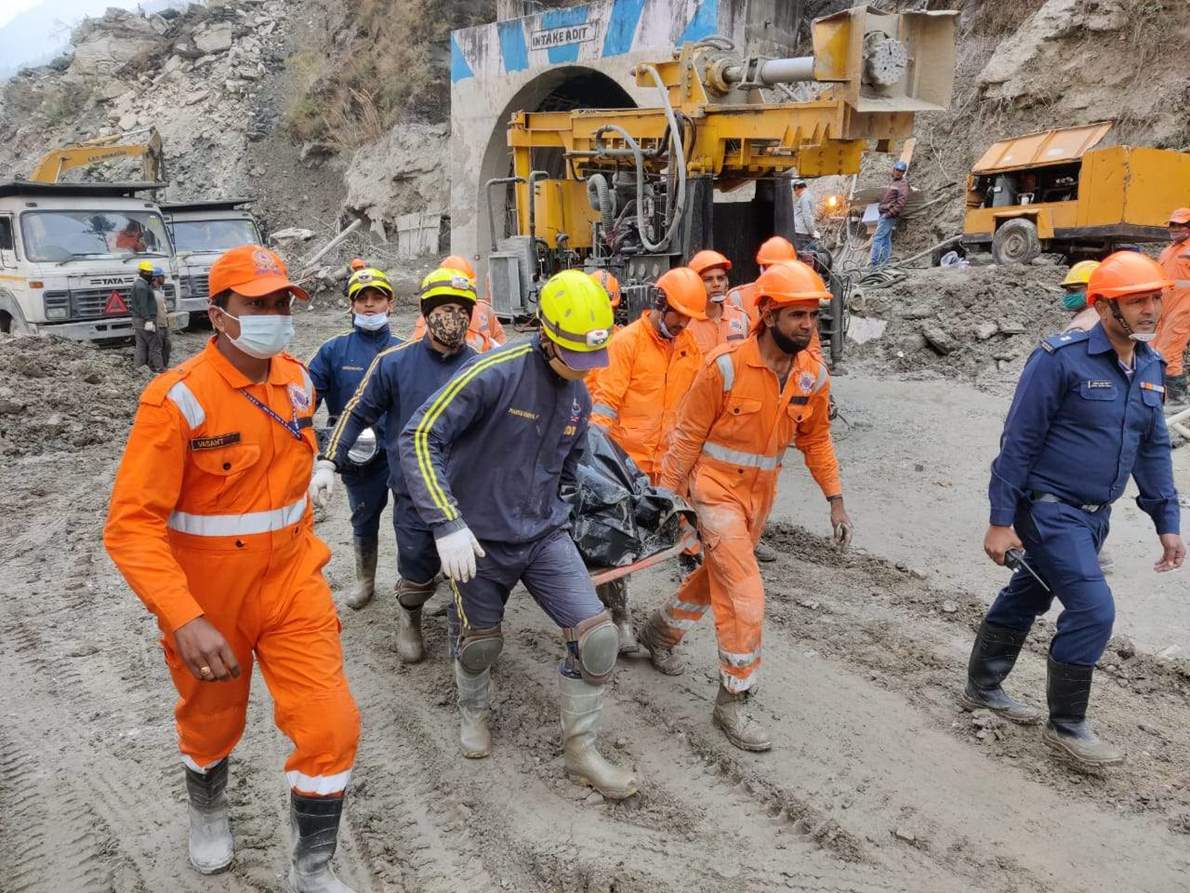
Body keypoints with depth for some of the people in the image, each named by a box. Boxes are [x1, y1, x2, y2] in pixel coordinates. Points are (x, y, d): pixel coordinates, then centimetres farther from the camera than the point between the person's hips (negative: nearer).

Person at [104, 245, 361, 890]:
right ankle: (207, 810, 56)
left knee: (331, 726, -4)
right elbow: (131, 524, -25)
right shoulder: (176, 398, -22)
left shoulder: (297, 382, -3)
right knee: (212, 725, 21)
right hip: (205, 601, -3)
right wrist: (184, 620, -35)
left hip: (290, 583, 4)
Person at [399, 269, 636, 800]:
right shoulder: (495, 374, -21)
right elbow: (418, 439, -25)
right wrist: (447, 523, -31)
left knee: (597, 636, -8)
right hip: (480, 540, -4)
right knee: (479, 644, 14)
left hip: (544, 536, 5)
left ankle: (580, 751, 13)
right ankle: (473, 710, 50)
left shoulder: (578, 395, 2)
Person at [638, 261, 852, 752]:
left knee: (718, 574, 23)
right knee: (745, 594, -10)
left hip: (760, 496, 7)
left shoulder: (813, 373, -5)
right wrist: (666, 498, -10)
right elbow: (688, 436, -13)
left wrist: (835, 500, 6)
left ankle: (661, 629, 49)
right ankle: (733, 701, 6)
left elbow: (815, 439, 9)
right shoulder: (726, 365, -21)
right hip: (717, 491, -6)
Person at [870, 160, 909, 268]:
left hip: (889, 216, -9)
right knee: (886, 240, 9)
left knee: (877, 238, -14)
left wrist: (890, 213, -22)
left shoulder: (903, 184, -6)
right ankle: (886, 262, 11)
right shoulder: (893, 183, 23)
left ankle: (874, 263, -17)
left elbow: (901, 202, -18)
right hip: (885, 215, 9)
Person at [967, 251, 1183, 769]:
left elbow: (1154, 449, 14)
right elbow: (1019, 441, -16)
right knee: (1093, 610, -10)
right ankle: (1066, 726, 9)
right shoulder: (1062, 359, -17)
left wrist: (1167, 522, 12)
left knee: (1026, 598, 19)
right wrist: (1000, 522, -16)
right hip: (1048, 509, -8)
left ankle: (982, 689, 36)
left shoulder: (1151, 367, 6)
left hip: (1093, 515, 8)